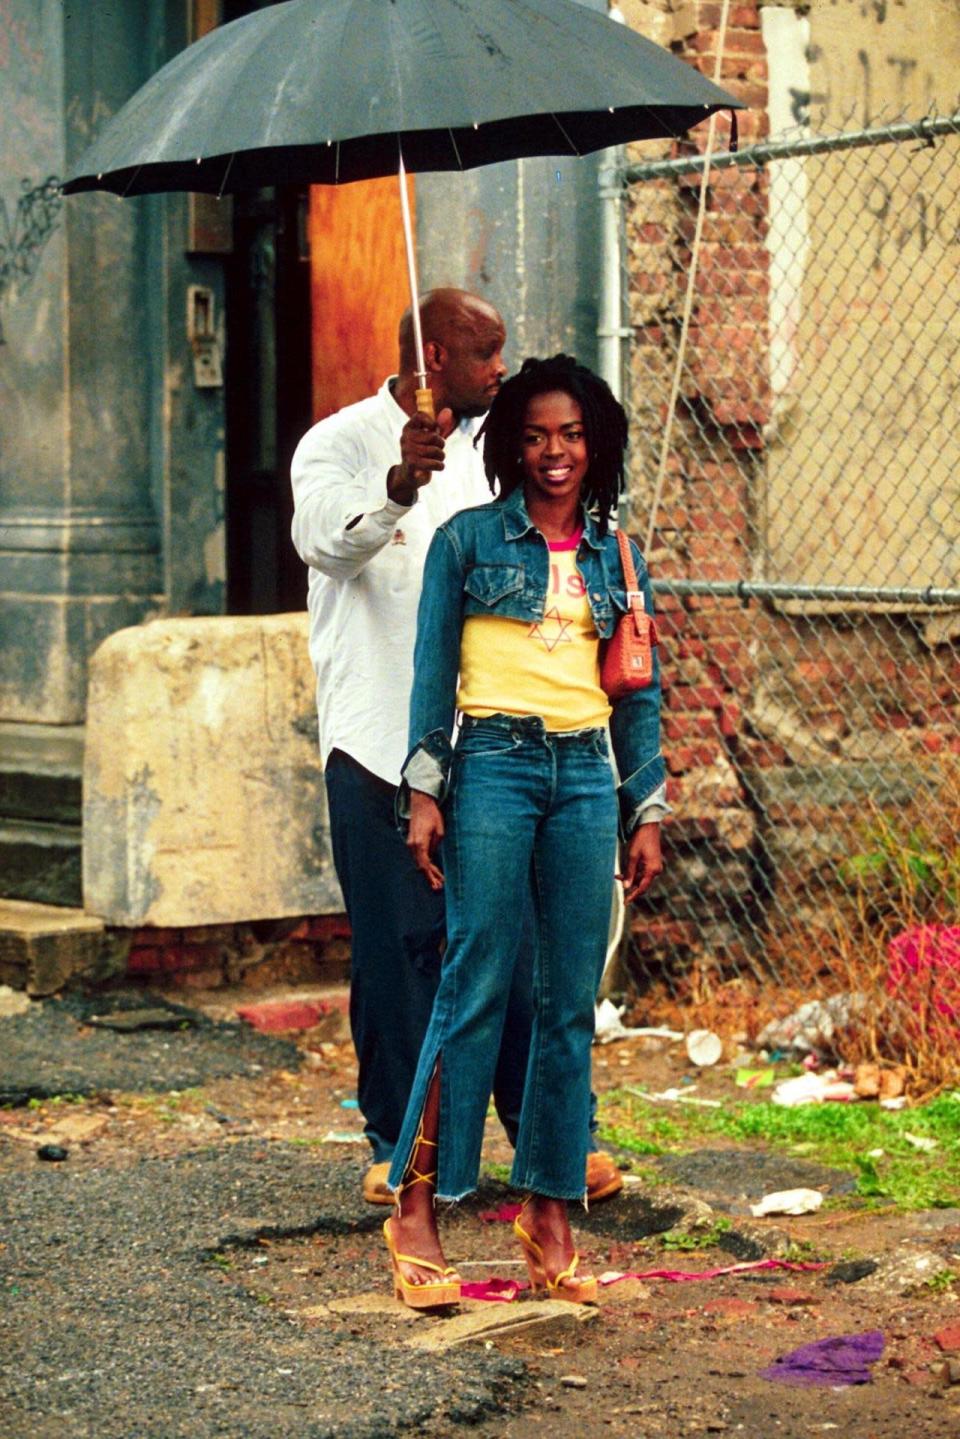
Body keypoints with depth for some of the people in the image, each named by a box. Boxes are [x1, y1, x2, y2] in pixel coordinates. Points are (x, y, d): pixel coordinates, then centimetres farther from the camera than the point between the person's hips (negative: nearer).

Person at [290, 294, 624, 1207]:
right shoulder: (341, 444, -3)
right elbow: (326, 541, -24)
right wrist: (397, 487, -42)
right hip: (381, 742, -4)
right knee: (397, 946, 1)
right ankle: (398, 1142, 11)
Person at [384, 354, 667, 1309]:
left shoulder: (616, 556, 15)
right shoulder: (468, 540, 5)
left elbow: (638, 693, 16)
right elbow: (433, 672, 2)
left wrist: (647, 812, 11)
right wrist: (423, 792, -6)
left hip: (587, 779, 4)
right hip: (494, 769, -4)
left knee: (572, 1003, 2)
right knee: (475, 989, -10)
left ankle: (549, 1214, 8)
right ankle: (417, 1206, -5)